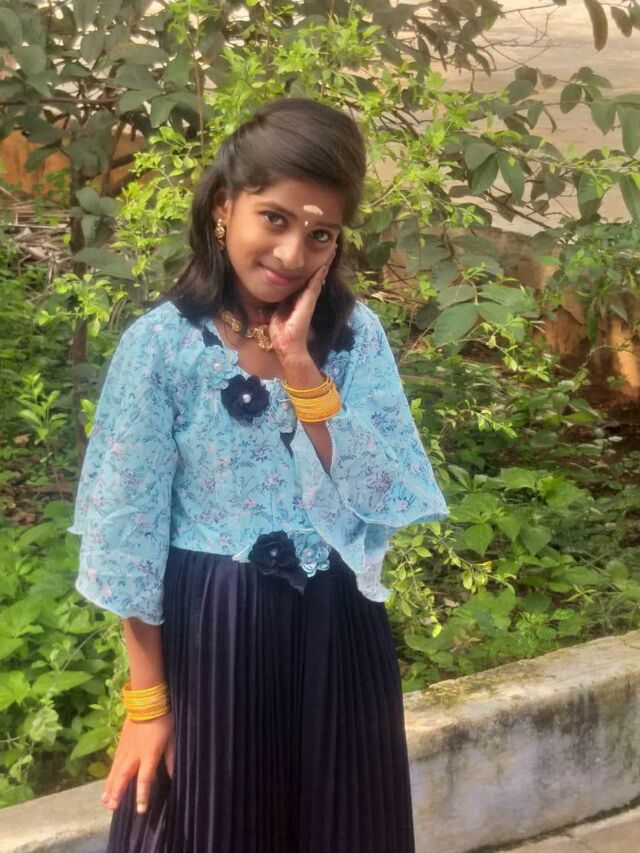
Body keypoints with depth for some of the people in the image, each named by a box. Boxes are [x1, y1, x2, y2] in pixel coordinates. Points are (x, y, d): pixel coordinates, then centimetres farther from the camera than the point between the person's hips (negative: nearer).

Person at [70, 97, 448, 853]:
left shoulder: (356, 334, -1)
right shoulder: (161, 343, -10)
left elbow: (385, 500, -10)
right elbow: (127, 532, -8)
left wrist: (301, 367, -17)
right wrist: (147, 699, -6)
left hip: (336, 634, 3)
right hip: (211, 636, -3)